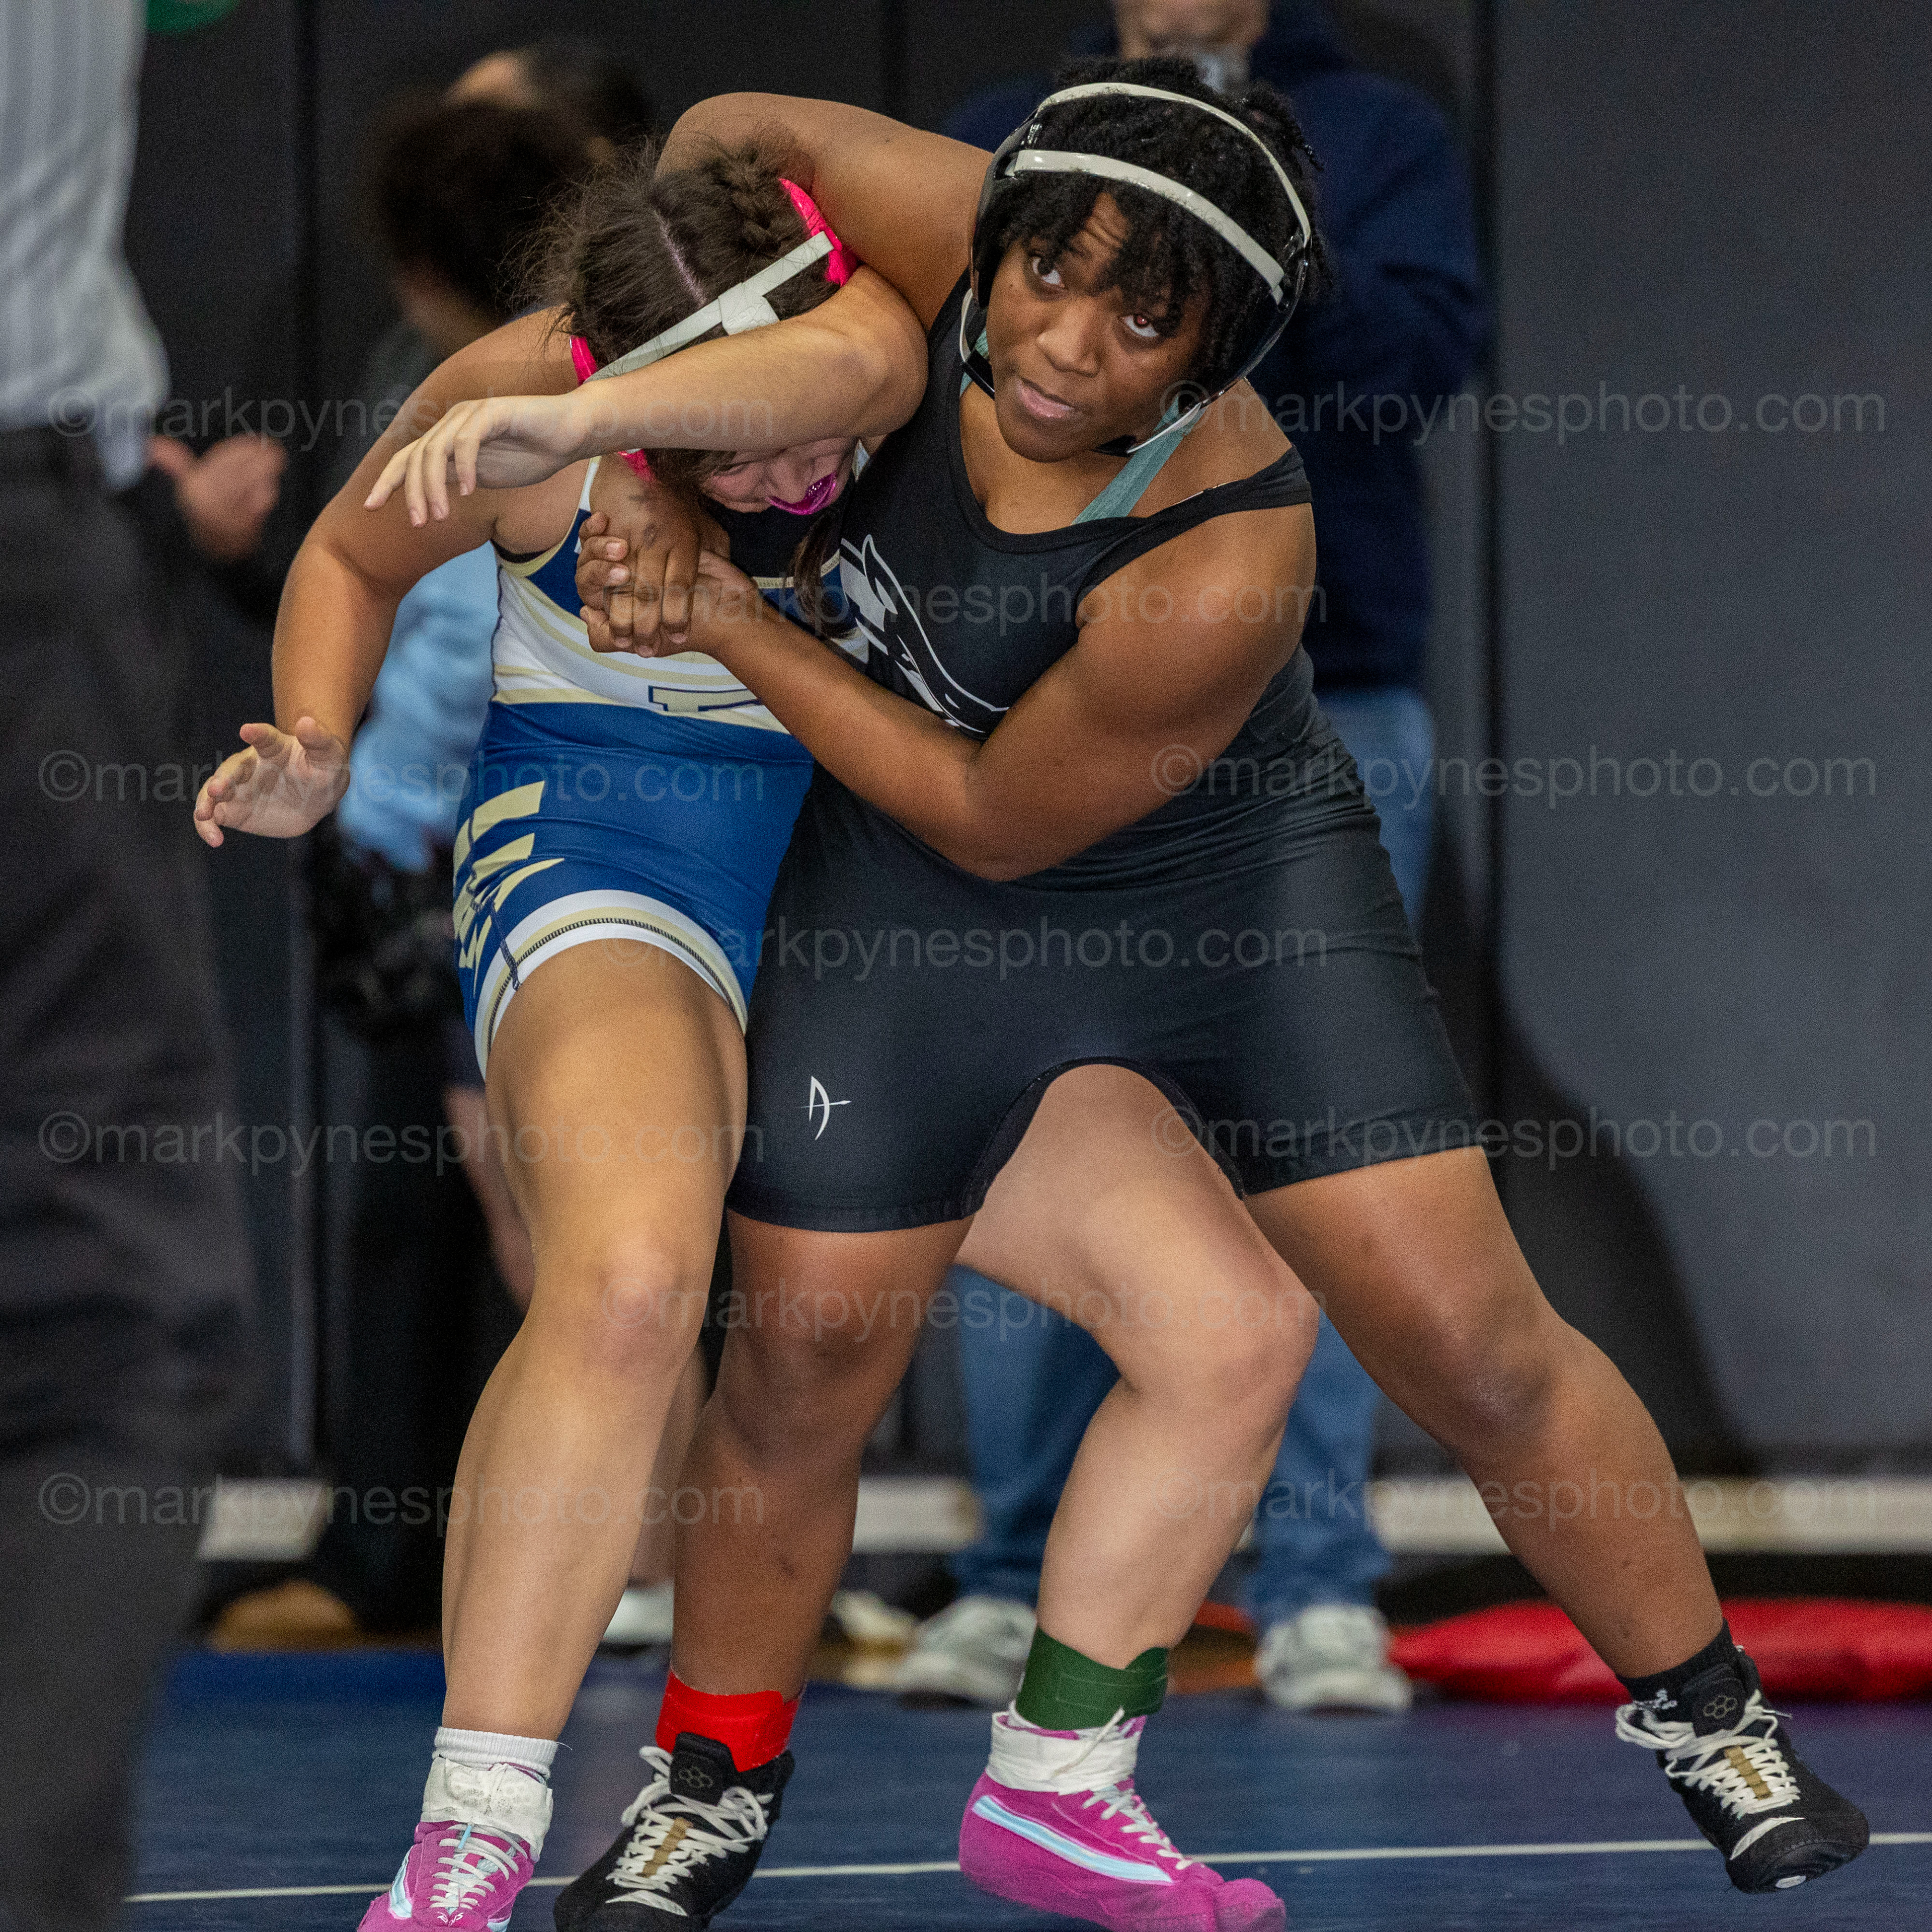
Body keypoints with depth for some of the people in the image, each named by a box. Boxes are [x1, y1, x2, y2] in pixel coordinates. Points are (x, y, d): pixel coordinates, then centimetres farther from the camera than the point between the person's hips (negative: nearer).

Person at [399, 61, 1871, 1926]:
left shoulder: (1220, 570, -37)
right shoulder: (956, 242, -26)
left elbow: (991, 816, -24)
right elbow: (737, 133, -7)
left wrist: (735, 629, -19)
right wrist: (593, 407, -17)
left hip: (1232, 880, -4)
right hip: (921, 913, 4)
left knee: (1472, 1343, -3)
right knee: (803, 1348, 0)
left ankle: (1702, 1710, 19)